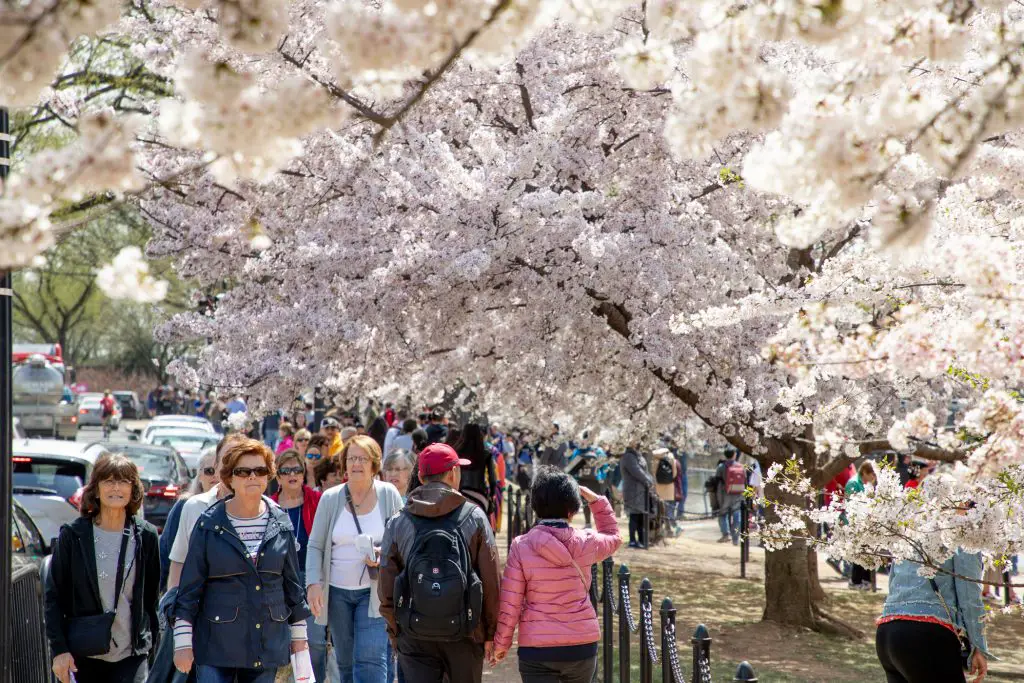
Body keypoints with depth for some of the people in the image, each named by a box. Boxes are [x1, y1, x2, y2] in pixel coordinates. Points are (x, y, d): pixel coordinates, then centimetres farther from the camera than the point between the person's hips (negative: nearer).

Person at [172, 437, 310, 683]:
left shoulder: (281, 525, 6)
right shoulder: (209, 525, -3)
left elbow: (292, 583, 13)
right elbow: (190, 587, -2)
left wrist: (298, 635, 14)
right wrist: (182, 641, -5)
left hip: (268, 642, 3)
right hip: (217, 644, -3)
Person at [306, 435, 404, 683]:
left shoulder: (388, 495, -1)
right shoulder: (330, 498, 2)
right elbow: (315, 546, 4)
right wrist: (314, 583, -9)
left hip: (374, 591, -2)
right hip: (337, 591, 2)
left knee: (370, 660, -14)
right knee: (346, 663, 10)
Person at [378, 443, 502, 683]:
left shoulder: (398, 524, 1)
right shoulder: (474, 518, -2)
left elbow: (386, 589, 1)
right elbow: (491, 582, -4)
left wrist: (396, 635, 12)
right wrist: (490, 632, 4)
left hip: (415, 636, 1)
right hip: (464, 634, -1)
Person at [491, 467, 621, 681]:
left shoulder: (521, 547, -8)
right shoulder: (585, 544, -3)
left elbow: (509, 603, -6)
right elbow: (613, 538, 22)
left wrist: (501, 643, 5)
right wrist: (597, 501, 20)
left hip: (536, 649, -2)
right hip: (582, 646, 2)